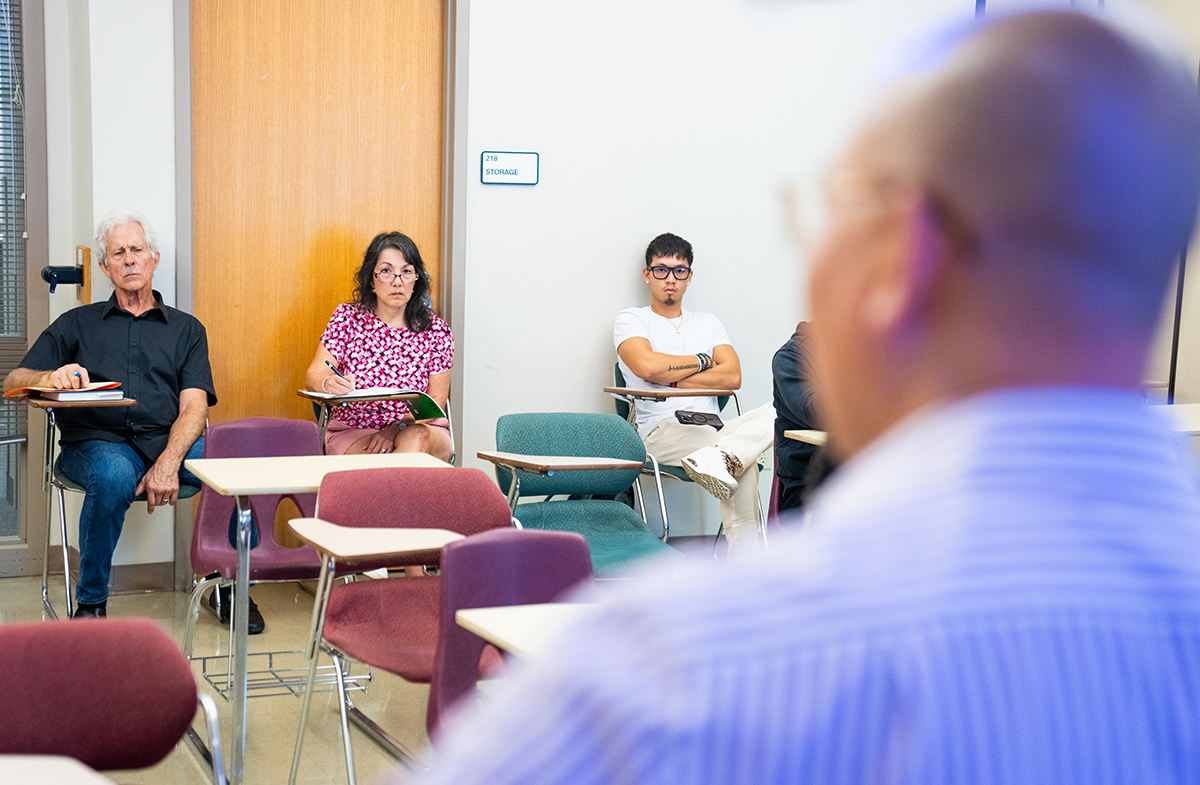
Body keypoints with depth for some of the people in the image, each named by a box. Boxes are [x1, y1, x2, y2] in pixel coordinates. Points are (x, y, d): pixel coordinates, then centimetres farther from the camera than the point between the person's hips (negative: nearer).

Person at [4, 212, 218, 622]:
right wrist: (50, 378, -14)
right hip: (97, 442, -1)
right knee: (114, 474, -37)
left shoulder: (186, 328, 19)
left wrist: (169, 461, -17)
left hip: (171, 440, 1)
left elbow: (194, 406, 4)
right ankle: (90, 602, -18)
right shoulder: (77, 324, 20)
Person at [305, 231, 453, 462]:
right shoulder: (347, 317, 3)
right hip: (352, 432, -1)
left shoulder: (436, 330, 1)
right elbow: (313, 375, -2)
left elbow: (436, 402, -1)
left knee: (417, 439, -34)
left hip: (418, 429, 1)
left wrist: (397, 429, -20)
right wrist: (328, 384, -29)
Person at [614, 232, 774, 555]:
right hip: (662, 431, -5)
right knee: (742, 461, -35)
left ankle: (720, 457, -47)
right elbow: (647, 366, -11)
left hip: (714, 428, 5)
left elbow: (733, 376, 7)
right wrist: (702, 361, 5)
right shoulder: (631, 319, 12)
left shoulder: (708, 323, 26)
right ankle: (744, 565, -36)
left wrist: (671, 379, -3)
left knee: (777, 412, -28)